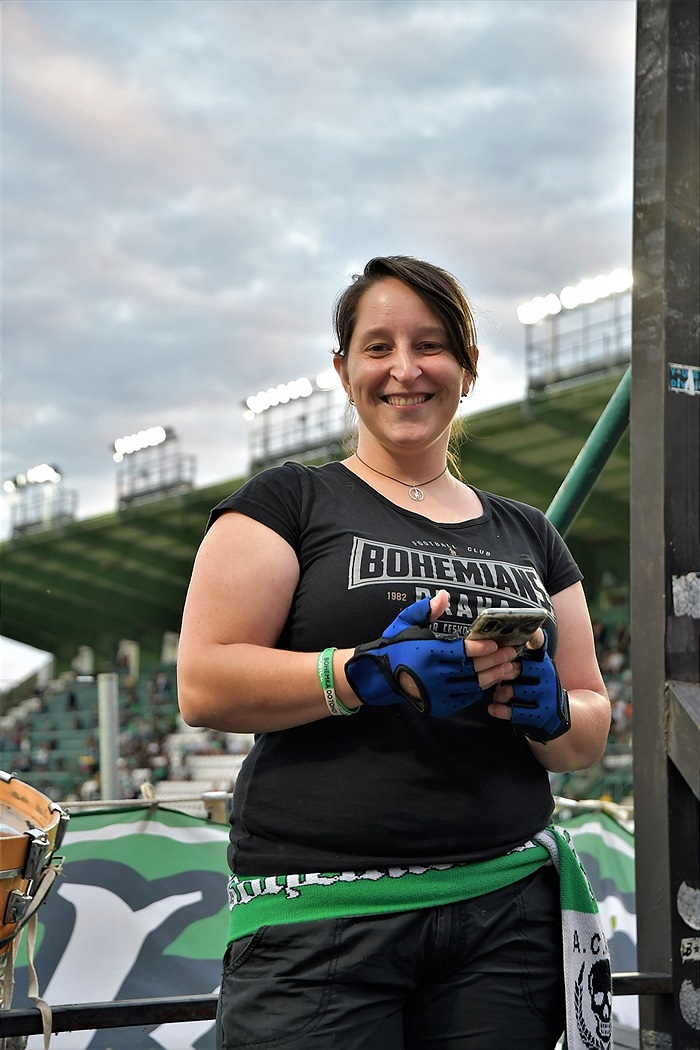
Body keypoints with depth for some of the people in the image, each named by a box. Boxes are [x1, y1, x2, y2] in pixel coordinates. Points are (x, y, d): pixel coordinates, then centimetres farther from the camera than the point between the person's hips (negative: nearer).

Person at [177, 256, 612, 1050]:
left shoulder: (530, 537, 17)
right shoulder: (287, 502, 5)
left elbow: (590, 731, 17)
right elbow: (203, 685, -6)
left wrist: (549, 710, -6)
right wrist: (375, 672, -18)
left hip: (505, 910, 4)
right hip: (317, 918, -3)